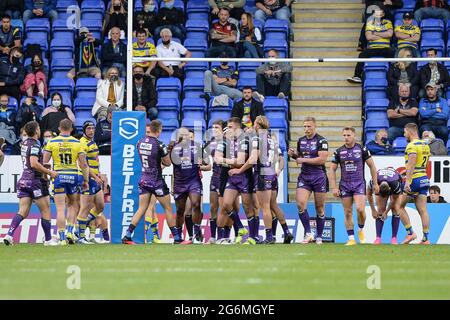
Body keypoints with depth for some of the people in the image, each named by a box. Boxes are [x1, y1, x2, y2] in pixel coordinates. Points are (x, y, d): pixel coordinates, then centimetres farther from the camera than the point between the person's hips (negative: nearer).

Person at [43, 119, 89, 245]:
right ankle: (70, 231, 8)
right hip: (73, 177, 1)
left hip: (58, 177, -1)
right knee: (72, 205, 21)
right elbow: (83, 164, -1)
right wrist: (86, 180, 8)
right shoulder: (77, 143, 1)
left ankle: (62, 238, -5)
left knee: (60, 209, -1)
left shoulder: (51, 143, 0)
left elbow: (44, 162, -1)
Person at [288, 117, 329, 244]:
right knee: (300, 204, -15)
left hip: (319, 176, -4)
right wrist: (293, 154, 1)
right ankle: (308, 234, -9)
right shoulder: (301, 140, 10)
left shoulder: (321, 141, -8)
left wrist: (303, 160, -16)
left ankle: (319, 237, 14)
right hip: (304, 176, 4)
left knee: (319, 208, 3)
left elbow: (322, 159, -17)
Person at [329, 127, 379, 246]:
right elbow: (332, 169, 7)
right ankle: (351, 239, 8)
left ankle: (361, 230, 9)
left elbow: (372, 166, 6)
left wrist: (375, 183, 6)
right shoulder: (339, 152, 3)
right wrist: (334, 187, -1)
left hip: (359, 183, -2)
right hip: (344, 185, 2)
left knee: (360, 209, -18)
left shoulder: (362, 149, -2)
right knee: (348, 213, 2)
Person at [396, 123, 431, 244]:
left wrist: (407, 181, -27)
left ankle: (410, 233, 0)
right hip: (424, 179, 8)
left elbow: (411, 165, -22)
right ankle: (425, 238, 1)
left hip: (414, 180, -8)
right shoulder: (425, 145, 15)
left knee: (400, 206, 5)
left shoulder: (412, 145, -13)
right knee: (422, 210, 5)